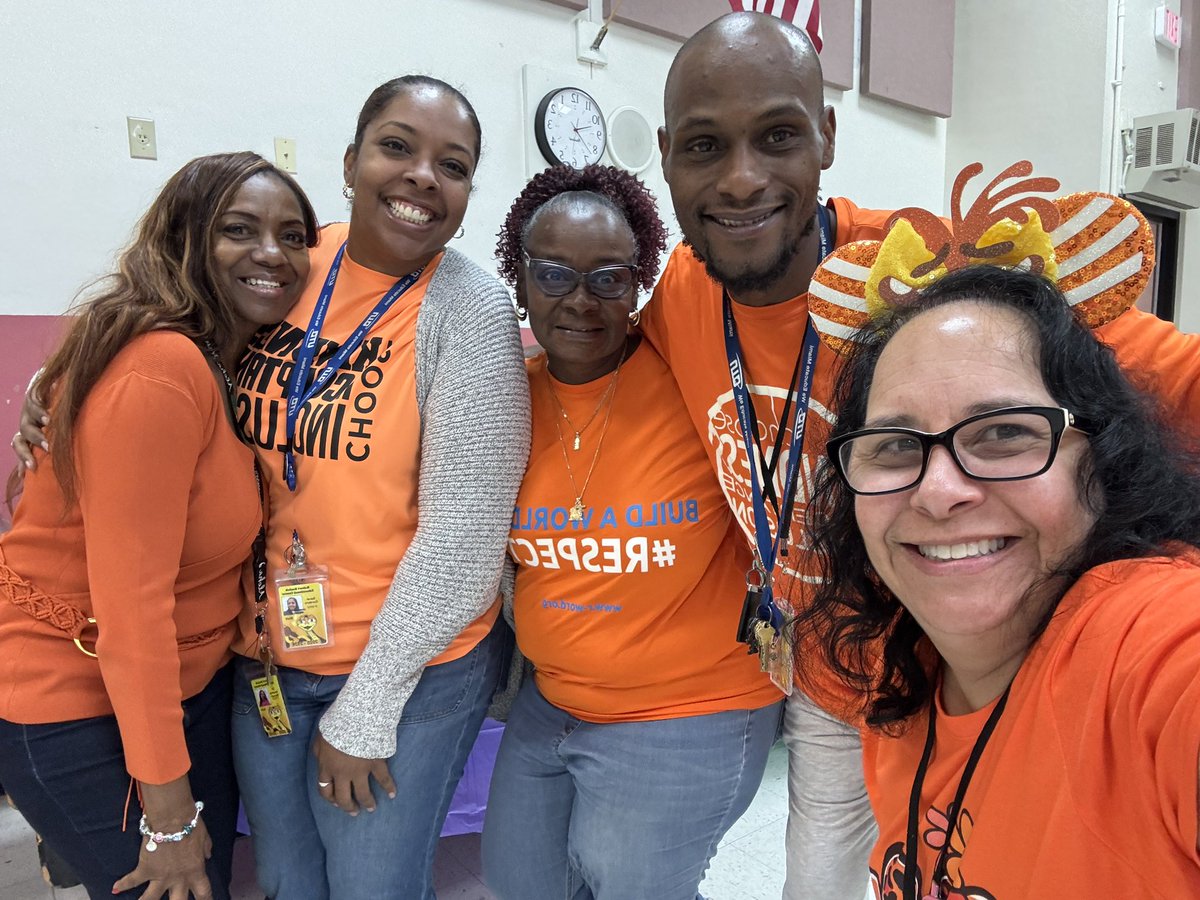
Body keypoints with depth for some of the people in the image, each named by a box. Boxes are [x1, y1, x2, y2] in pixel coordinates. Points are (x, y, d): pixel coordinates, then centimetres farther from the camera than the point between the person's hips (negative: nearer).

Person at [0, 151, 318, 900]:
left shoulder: (249, 359, 1)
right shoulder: (160, 369, -27)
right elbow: (131, 596, -27)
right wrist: (166, 809, -20)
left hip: (192, 683, 8)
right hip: (76, 709, -8)